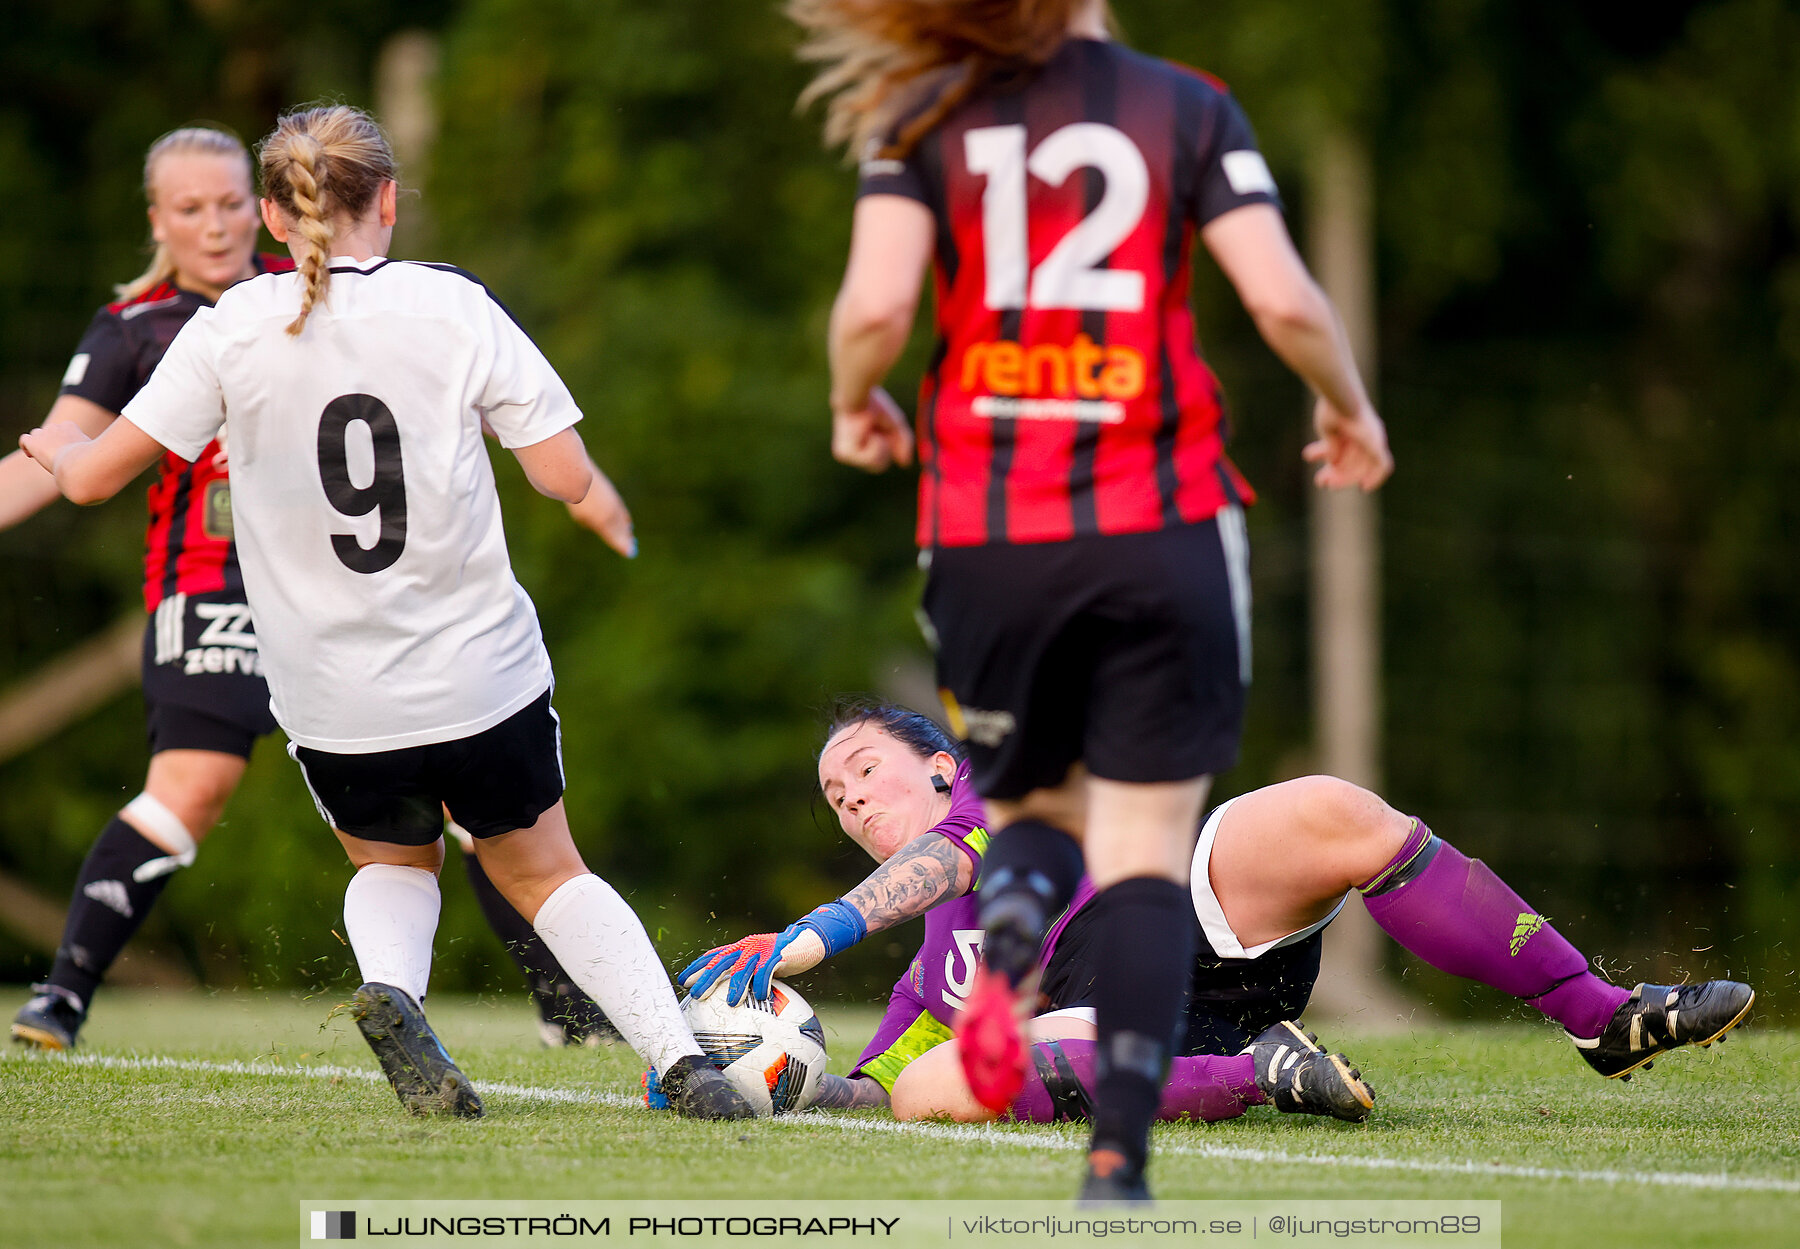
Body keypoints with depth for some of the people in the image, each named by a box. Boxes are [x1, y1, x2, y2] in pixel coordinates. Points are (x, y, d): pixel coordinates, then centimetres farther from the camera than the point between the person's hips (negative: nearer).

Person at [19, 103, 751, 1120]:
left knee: (394, 865, 26)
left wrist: (60, 447, 17)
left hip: (331, 702, 0)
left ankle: (390, 988, -6)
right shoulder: (456, 309, -9)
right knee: (544, 874, 19)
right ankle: (683, 1063, 4)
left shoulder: (235, 329, -8)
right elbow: (568, 478, -9)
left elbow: (94, 475, -6)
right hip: (481, 677, 0)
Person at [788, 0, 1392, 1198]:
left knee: (1034, 808, 21)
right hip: (1161, 531, -1)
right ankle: (1119, 1163, -12)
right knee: (1147, 853, 4)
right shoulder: (1187, 108, 1)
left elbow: (874, 307, -11)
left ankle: (1009, 940, -15)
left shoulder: (924, 119, 2)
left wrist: (855, 403, 11)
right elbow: (1285, 300, -8)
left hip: (987, 536, 1)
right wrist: (1350, 406, 12)